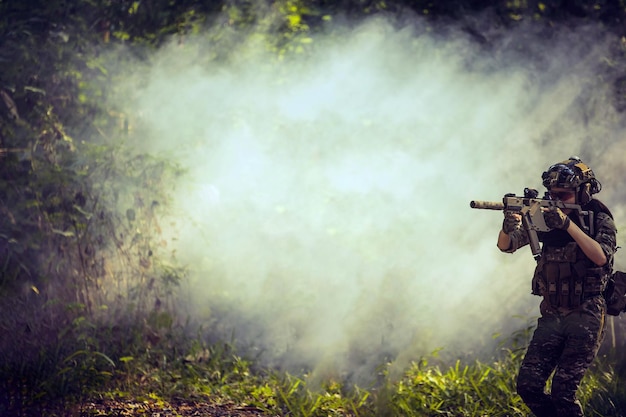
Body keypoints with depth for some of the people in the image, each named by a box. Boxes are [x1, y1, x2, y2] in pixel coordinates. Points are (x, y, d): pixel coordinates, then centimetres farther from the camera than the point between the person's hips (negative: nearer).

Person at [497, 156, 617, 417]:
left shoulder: (600, 219, -4)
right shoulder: (546, 217, 6)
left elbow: (600, 257, -23)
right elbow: (506, 245, -3)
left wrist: (568, 224, -30)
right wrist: (508, 227, -27)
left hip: (585, 317, -5)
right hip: (551, 317, 5)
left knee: (563, 392, -12)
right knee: (528, 386, -4)